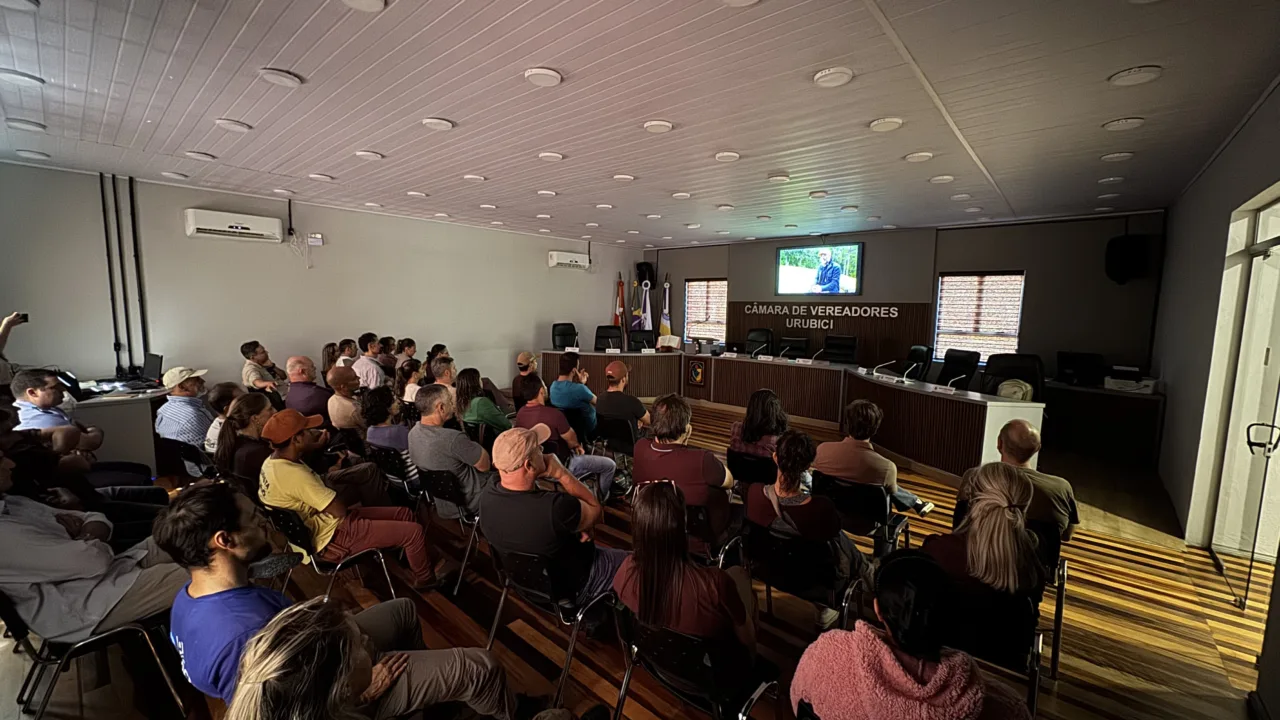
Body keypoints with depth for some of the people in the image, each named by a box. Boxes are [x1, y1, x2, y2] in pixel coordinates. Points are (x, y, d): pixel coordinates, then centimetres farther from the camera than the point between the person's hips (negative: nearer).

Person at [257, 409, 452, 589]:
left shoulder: (272, 462, -1)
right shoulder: (293, 474, -32)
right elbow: (340, 510, -26)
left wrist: (316, 445, 2)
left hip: (325, 523, 10)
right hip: (332, 538, -10)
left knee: (404, 513, 14)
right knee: (414, 531, -6)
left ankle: (416, 564, 31)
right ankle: (426, 577, 21)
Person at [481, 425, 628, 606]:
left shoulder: (488, 495, -20)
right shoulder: (555, 507, -42)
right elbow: (597, 513, -19)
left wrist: (576, 524, -13)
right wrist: (561, 473, -26)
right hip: (574, 589, -6)